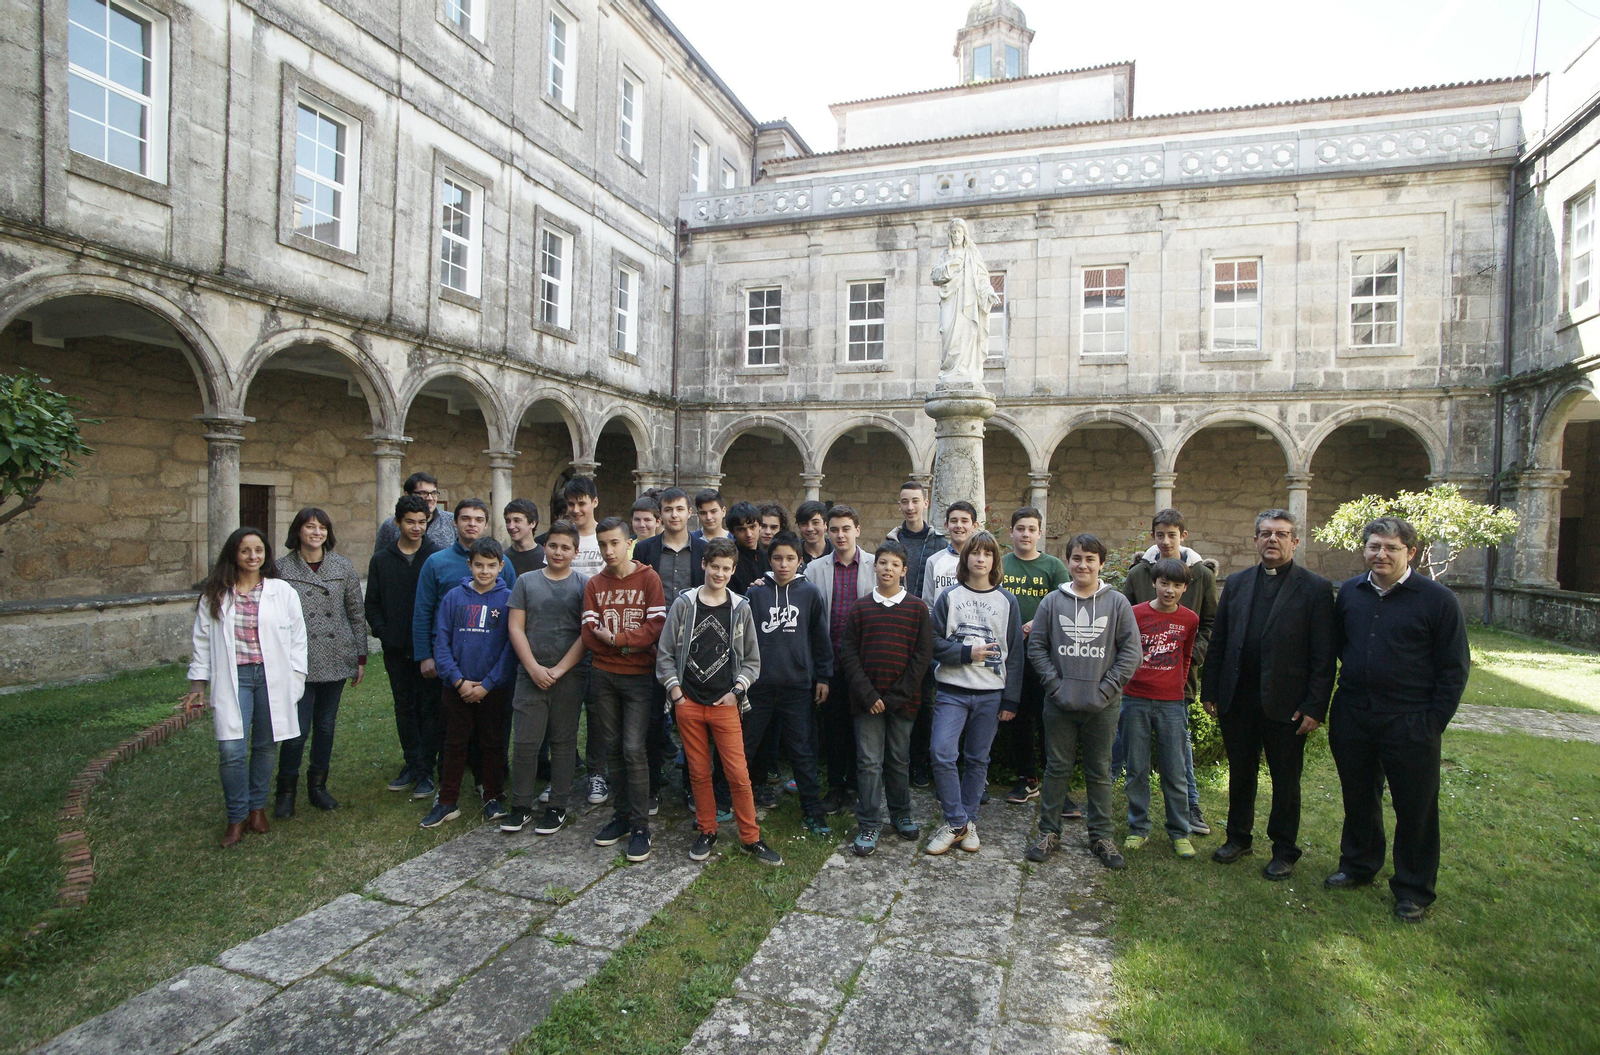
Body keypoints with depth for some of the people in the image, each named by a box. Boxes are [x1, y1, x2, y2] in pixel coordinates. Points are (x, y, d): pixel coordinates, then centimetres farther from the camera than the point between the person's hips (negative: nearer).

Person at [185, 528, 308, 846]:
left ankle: (257, 807, 29)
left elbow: (297, 638, 5)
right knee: (231, 751, -7)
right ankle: (236, 817, 11)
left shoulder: (282, 592, 2)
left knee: (265, 747, 9)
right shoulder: (215, 595, 4)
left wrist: (295, 677, 1)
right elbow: (201, 640, 9)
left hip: (272, 678, 0)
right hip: (232, 679, 0)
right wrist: (198, 684, 7)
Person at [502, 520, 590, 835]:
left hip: (569, 676, -1)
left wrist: (559, 669, -9)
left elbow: (587, 633, -3)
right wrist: (533, 667, -7)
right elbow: (516, 628, 3)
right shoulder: (526, 582, 7)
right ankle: (521, 806, 18)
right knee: (524, 741, 2)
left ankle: (558, 807, 19)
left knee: (563, 741, 7)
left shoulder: (583, 585, 2)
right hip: (530, 674, 1)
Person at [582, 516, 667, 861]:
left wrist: (615, 638, -16)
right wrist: (629, 643, -16)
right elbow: (590, 635, -2)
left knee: (633, 749, -8)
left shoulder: (648, 578, -2)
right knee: (612, 748, 10)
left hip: (639, 676, -4)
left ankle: (640, 826, 3)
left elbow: (656, 626, -11)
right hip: (603, 676, 4)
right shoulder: (594, 585, 8)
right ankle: (622, 816, 24)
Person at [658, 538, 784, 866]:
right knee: (699, 773, 10)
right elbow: (665, 653, 3)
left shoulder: (740, 608, 2)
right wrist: (675, 691, -3)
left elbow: (752, 660, 7)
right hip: (688, 703, 1)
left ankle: (751, 838, 13)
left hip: (725, 704, -1)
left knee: (738, 774, -2)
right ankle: (707, 831, 28)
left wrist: (737, 689, -5)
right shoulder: (684, 604, 1)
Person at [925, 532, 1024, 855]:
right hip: (952, 690, -1)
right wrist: (966, 653, -13)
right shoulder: (949, 596, 3)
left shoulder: (1007, 601, 6)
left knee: (977, 760, 7)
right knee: (942, 754, -12)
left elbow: (1015, 653, 6)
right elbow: (933, 642, 0)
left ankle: (967, 820, 23)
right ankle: (957, 823, 3)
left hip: (991, 694, 1)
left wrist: (1011, 699, 2)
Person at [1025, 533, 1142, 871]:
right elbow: (1036, 646, 2)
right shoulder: (1052, 602, 1)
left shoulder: (1117, 603, 0)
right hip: (1060, 704, 0)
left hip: (1103, 706, 0)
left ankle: (1101, 836, 25)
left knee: (1100, 771, 11)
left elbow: (1131, 652, -1)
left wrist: (1106, 688, -9)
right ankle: (1049, 832, 22)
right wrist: (1055, 684, -7)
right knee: (1057, 768, 9)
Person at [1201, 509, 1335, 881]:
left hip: (1286, 705, -3)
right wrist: (1210, 691, 4)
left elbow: (1325, 655, -8)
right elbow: (1218, 642, 7)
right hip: (1237, 701, 3)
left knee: (1286, 781, 11)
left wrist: (1316, 706, -12)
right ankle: (1239, 837, 33)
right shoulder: (1237, 583, 7)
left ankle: (1284, 850, 28)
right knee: (1240, 774, 16)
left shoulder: (1315, 588, -5)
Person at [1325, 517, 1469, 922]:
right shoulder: (1349, 592, 4)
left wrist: (1434, 722, -8)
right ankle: (1358, 865, 35)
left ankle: (1413, 890, 23)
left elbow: (1454, 668, -5)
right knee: (1358, 798, 17)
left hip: (1410, 723, -4)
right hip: (1352, 718, 4)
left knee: (1415, 808, 6)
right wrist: (1346, 693, 7)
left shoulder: (1438, 599, -7)